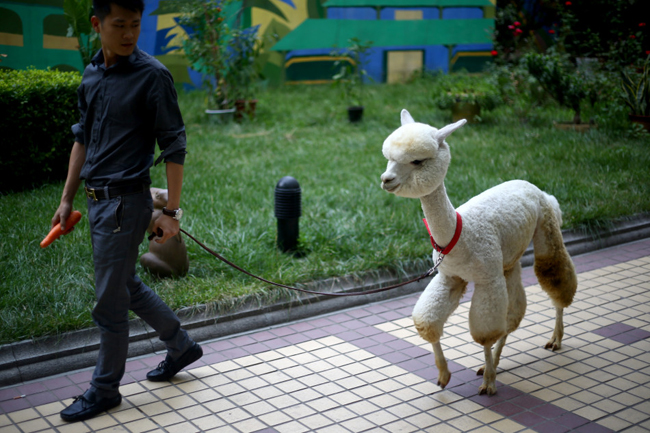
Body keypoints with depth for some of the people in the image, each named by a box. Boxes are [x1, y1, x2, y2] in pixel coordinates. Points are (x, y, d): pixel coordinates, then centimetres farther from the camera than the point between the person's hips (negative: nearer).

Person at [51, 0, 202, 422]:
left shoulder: (152, 76, -12)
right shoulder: (92, 75, 9)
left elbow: (174, 146, -12)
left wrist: (173, 211, -13)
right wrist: (67, 200, 17)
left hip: (125, 201, -8)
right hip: (98, 199, 8)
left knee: (110, 301, 2)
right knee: (128, 286, 19)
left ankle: (105, 389, 20)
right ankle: (182, 346, 37)